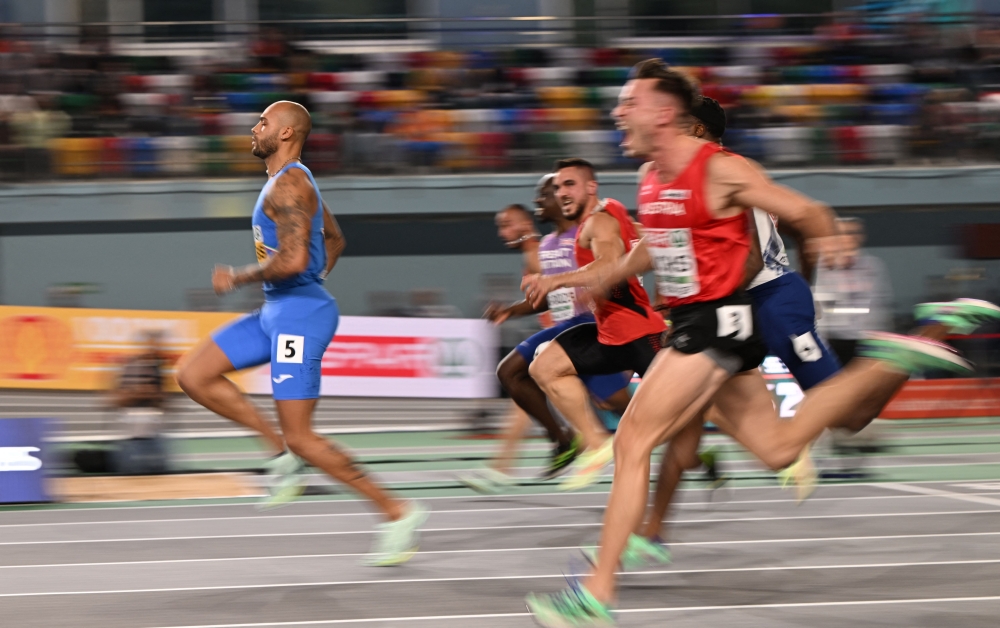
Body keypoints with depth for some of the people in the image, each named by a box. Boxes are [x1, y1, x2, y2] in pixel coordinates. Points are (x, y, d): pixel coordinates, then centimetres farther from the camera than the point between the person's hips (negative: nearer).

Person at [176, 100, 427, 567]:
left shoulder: (288, 186, -17)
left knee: (300, 436, -9)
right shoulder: (294, 181, 16)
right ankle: (281, 453, 9)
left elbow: (293, 259, -28)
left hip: (299, 313, -10)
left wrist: (237, 278, -15)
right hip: (277, 311, 10)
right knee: (193, 376, 6)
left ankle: (396, 511, -2)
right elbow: (334, 239, 28)